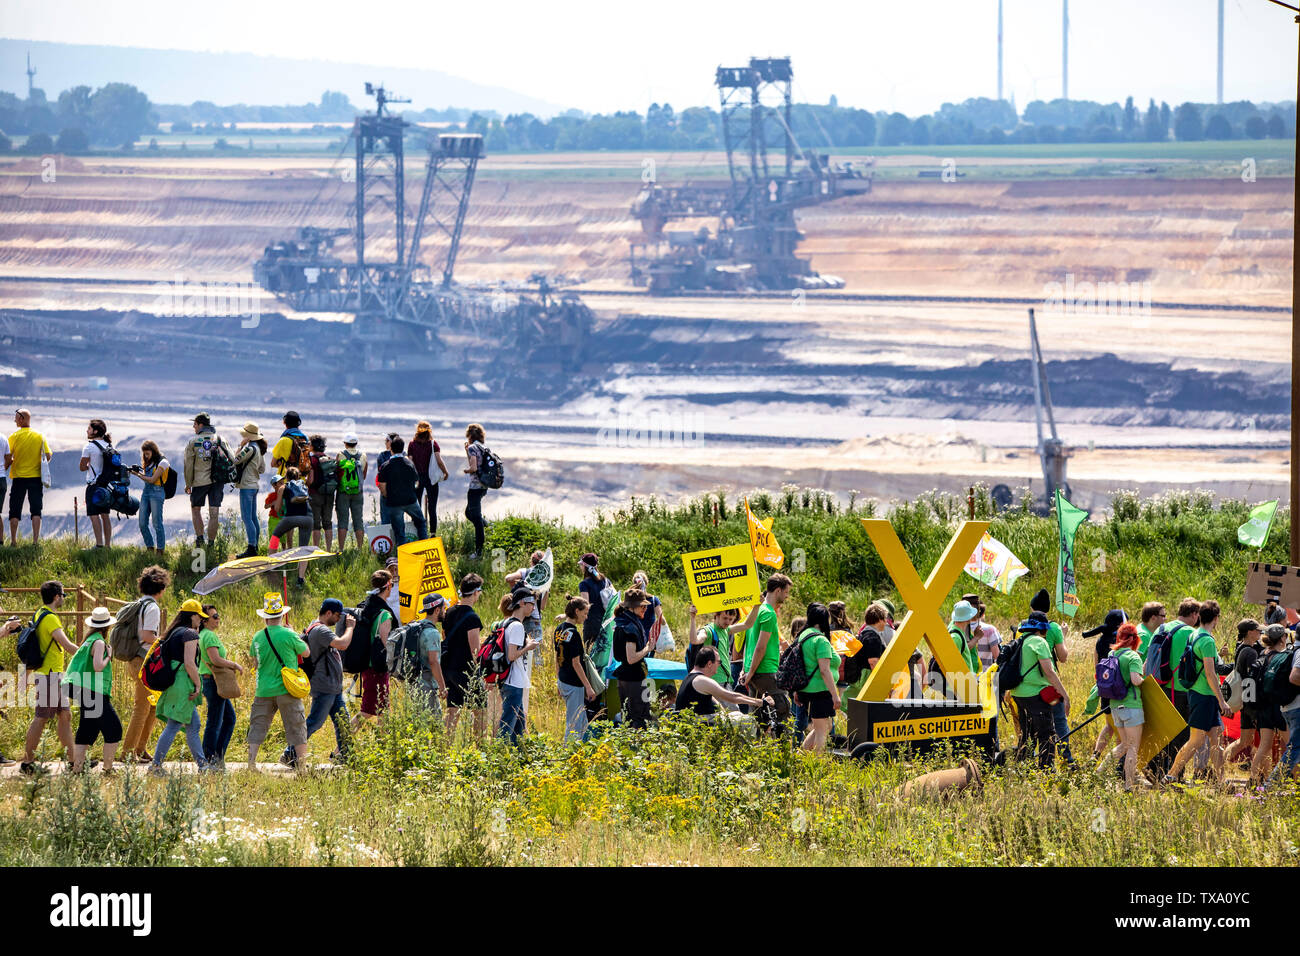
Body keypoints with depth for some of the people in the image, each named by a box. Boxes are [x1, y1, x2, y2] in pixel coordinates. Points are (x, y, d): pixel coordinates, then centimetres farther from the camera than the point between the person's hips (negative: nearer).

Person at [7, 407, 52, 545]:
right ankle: (36, 540, -4)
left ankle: (13, 540, 6)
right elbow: (48, 457, -2)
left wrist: (6, 467, 8)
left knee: (15, 511, 6)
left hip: (18, 477, -2)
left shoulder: (14, 437, -7)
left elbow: (8, 457, -11)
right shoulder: (39, 436, 0)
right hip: (36, 476, 2)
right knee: (35, 510, 3)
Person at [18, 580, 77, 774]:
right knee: (41, 718, -6)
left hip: (55, 676, 10)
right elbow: (67, 645, -23)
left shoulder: (40, 615, 14)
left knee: (65, 715, 11)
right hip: (49, 676, -10)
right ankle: (27, 762, -3)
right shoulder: (50, 619, -17)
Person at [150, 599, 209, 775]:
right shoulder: (190, 634, -11)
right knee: (173, 726, -8)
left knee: (193, 726, 14)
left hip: (173, 681, 10)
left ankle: (202, 764, 18)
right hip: (184, 683, -10)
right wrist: (198, 684, -12)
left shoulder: (173, 633, 16)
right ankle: (156, 765, -9)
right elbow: (189, 663, -19)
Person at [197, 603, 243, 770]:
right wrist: (235, 665, -14)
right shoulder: (210, 636, -16)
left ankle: (218, 756, 16)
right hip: (214, 681, -10)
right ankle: (210, 760, 2)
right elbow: (216, 660, -26)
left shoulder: (202, 635, 15)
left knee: (229, 718, 16)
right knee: (214, 722, -3)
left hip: (208, 679, 10)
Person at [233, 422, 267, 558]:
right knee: (253, 518, 14)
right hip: (255, 485, 10)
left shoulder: (250, 449, -18)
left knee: (247, 518, -9)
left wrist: (240, 445, -9)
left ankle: (251, 548, -12)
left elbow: (235, 460, -14)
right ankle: (255, 546, 18)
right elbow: (262, 469, 18)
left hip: (247, 486, -10)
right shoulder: (259, 448, 11)